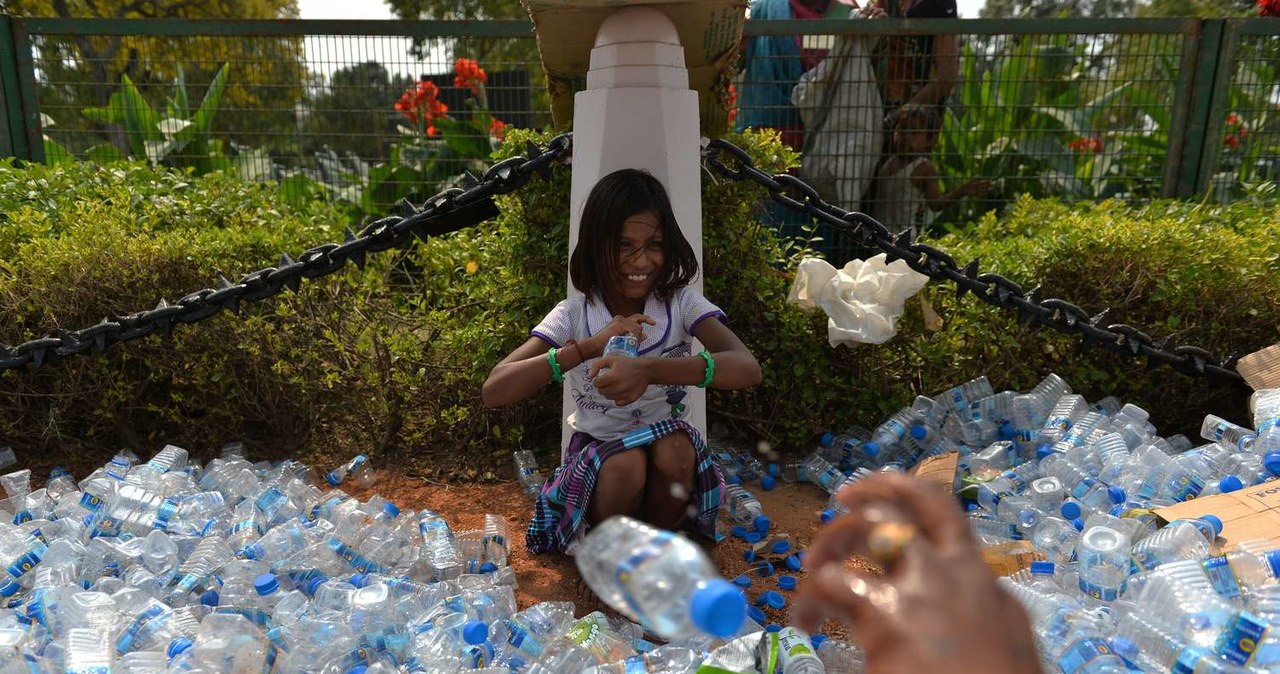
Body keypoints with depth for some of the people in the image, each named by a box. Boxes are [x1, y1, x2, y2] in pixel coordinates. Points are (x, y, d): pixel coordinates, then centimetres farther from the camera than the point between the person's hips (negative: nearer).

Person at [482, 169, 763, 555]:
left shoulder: (682, 303, -10)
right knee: (625, 466, -33)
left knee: (675, 448, -31)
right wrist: (589, 346, -34)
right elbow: (493, 392, -23)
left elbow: (747, 368, -28)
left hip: (670, 461, 1)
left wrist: (649, 370, -43)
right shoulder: (573, 316, -11)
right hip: (596, 457, -1)